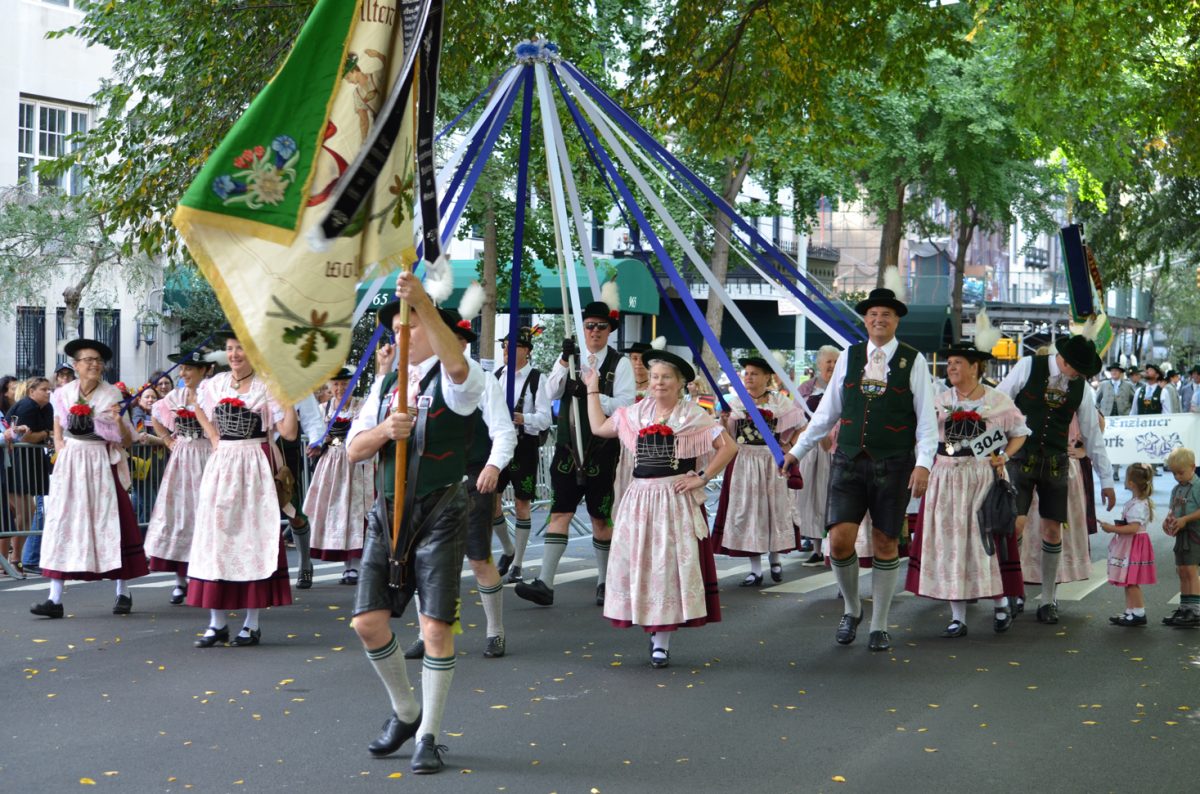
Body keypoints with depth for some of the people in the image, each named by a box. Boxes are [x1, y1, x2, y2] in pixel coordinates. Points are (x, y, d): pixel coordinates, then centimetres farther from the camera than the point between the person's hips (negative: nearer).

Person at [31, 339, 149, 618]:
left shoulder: (112, 395, -1)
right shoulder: (63, 394, 5)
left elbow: (127, 442, -2)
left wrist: (119, 422, -20)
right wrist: (60, 446, 3)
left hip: (102, 466, -2)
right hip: (70, 466, 2)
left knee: (110, 523, 0)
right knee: (63, 524, -2)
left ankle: (123, 594, 11)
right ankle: (55, 599, -3)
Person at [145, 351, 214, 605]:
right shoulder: (175, 396, 9)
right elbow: (155, 417, 25)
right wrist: (168, 440, 14)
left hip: (207, 458, -5)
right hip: (180, 459, 5)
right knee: (177, 514, 3)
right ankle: (181, 580, 10)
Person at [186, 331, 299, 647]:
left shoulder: (267, 386, -4)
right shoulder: (215, 384, 8)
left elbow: (289, 432, -9)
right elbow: (199, 407, 29)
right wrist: (213, 436, 15)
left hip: (254, 465, -4)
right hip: (221, 464, 4)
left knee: (252, 535, -2)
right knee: (215, 531, 2)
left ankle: (252, 624, 6)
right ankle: (217, 623, 9)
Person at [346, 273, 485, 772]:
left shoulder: (453, 377, -4)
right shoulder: (386, 382, 14)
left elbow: (458, 365, -32)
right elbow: (355, 449, 9)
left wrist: (423, 304, -40)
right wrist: (385, 429, -12)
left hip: (438, 513, -6)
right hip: (388, 511, 6)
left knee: (435, 626, -7)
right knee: (369, 621, 3)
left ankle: (429, 737, 8)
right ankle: (405, 712, 26)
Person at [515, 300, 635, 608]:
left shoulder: (620, 364, 0)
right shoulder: (571, 357, 11)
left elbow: (625, 405, -10)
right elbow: (550, 393, -1)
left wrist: (592, 393, -19)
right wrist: (565, 360, -13)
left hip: (602, 452, -3)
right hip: (568, 449, 3)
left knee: (600, 518, 5)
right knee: (560, 513, -2)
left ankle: (604, 583, 18)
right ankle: (544, 584, -6)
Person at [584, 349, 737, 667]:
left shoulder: (692, 415, -2)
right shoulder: (636, 413, 11)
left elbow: (728, 447, -4)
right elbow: (598, 427, 19)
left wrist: (702, 478, -8)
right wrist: (593, 389, 21)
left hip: (675, 500, -4)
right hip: (639, 499, 4)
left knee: (669, 566, -4)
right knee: (637, 564, 1)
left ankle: (662, 641, 1)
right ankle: (653, 628, 15)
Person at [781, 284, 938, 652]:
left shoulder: (913, 361, -1)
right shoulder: (849, 357, 7)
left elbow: (926, 418, -2)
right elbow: (827, 412, 14)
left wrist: (923, 463, -13)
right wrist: (798, 450, 15)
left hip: (893, 465, -2)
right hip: (848, 461, 2)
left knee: (885, 543, 6)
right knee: (839, 540, -7)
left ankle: (879, 626, 18)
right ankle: (852, 608, 20)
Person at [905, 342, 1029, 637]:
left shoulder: (998, 400, 2)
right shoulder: (939, 401, 9)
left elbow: (1020, 433, 9)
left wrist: (1004, 456, -6)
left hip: (984, 477, -3)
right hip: (946, 478, 3)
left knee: (987, 540, -4)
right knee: (949, 544, 1)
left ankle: (1001, 603, 19)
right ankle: (958, 618, 7)